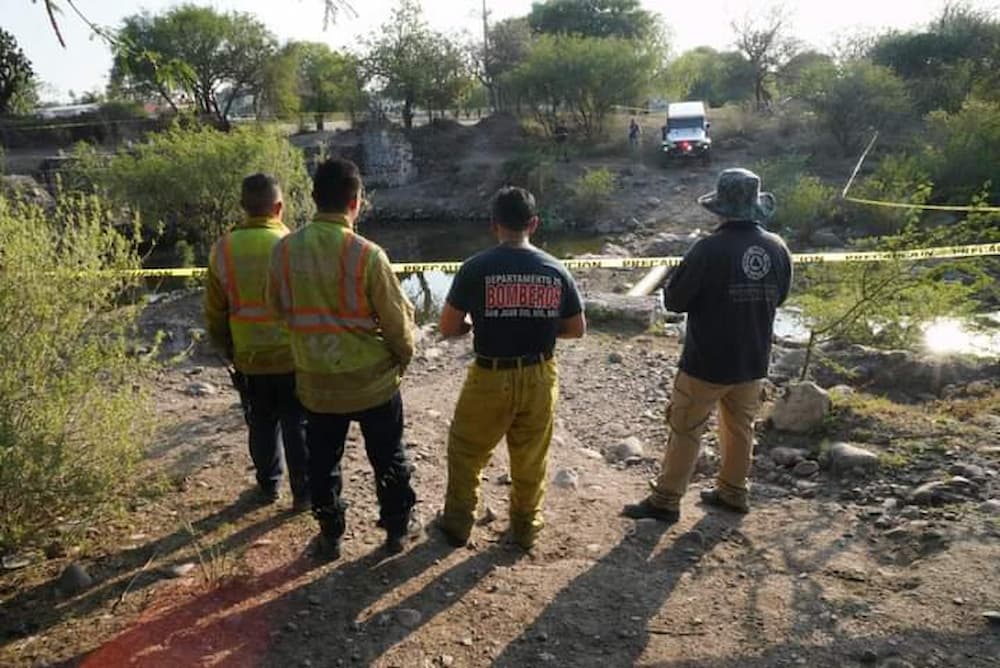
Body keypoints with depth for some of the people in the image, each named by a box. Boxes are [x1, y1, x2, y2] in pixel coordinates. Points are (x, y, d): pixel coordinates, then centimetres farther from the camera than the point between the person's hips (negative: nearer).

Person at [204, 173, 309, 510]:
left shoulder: (223, 249, -4)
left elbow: (214, 311, 3)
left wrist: (226, 349, 18)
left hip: (249, 357, 3)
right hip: (293, 354, -3)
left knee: (262, 423, 19)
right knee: (298, 425, 9)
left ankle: (268, 485, 32)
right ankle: (304, 492, 17)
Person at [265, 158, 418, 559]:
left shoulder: (284, 250, -8)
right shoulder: (366, 254, -19)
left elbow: (277, 307, 7)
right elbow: (397, 319, -12)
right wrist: (404, 355, 7)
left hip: (316, 381, 3)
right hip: (372, 378, -2)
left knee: (323, 462, 19)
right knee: (388, 459, 16)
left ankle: (330, 536, 32)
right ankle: (397, 530, 31)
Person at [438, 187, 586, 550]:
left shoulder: (476, 268, -13)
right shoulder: (556, 270, -4)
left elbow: (448, 327, -9)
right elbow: (577, 329, 4)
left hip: (491, 377, -2)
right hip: (539, 378, 3)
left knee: (466, 453, 19)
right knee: (531, 459, 19)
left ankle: (457, 524, 30)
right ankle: (526, 528, 35)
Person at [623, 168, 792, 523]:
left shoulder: (709, 249, -22)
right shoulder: (778, 248, -3)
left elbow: (673, 300, -15)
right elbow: (777, 297, 11)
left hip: (707, 362, -5)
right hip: (753, 361, 6)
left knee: (685, 431, 6)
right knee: (740, 428, 20)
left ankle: (666, 501, 15)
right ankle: (732, 492, 35)